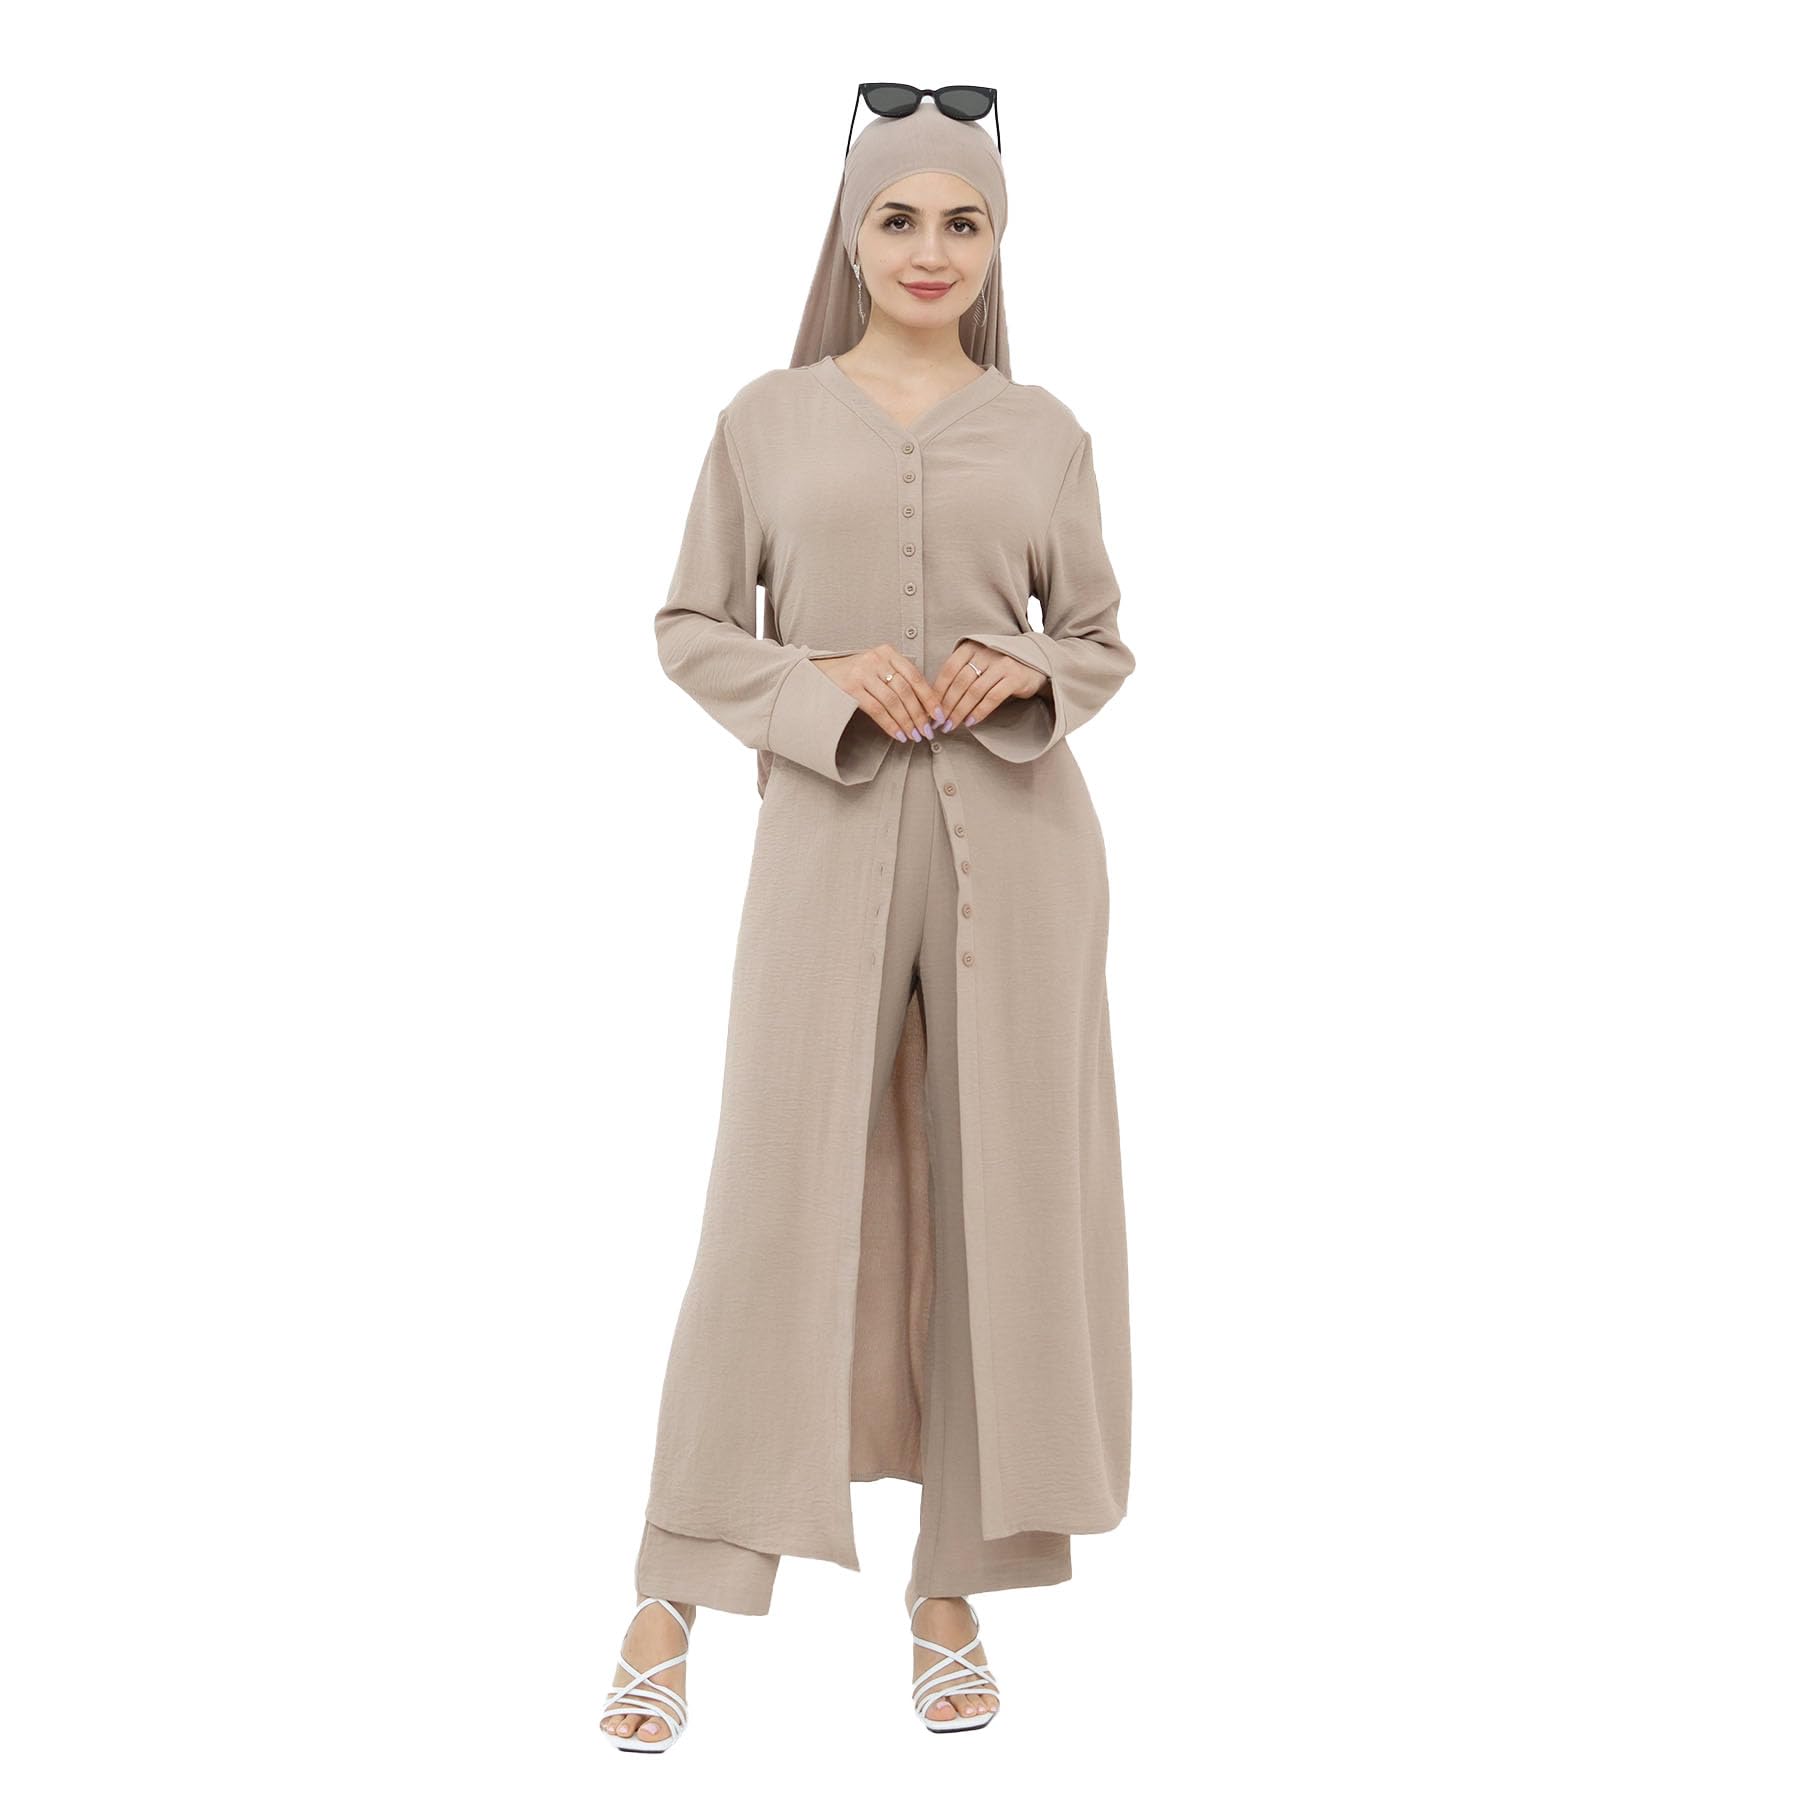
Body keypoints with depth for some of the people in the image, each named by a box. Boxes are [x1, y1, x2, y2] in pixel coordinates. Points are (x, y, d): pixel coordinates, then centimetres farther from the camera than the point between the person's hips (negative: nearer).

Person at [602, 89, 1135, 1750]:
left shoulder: (1044, 432, 9)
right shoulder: (769, 419, 6)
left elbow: (1103, 641, 14)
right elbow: (692, 631, 7)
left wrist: (1022, 673, -8)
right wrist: (825, 682, -11)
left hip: (1015, 834, 2)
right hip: (830, 831, -2)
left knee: (1001, 1198, 3)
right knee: (779, 1197, -6)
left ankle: (953, 1595, 15)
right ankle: (674, 1603, 4)